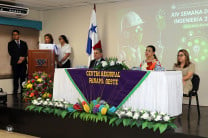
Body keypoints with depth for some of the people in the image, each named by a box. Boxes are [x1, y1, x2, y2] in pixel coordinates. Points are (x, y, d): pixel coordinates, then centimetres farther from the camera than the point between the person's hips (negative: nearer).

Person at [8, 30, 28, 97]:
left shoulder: (24, 43, 16)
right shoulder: (10, 43, 9)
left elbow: (26, 52, 8)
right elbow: (11, 53, -2)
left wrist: (23, 58, -11)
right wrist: (19, 58, -13)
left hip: (23, 62, 2)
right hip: (15, 63, -2)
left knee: (23, 77, -1)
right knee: (16, 78, -4)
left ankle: (23, 91, 3)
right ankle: (15, 92, 0)